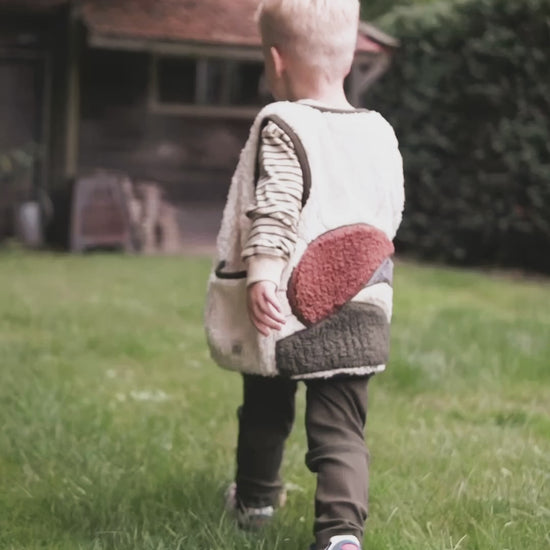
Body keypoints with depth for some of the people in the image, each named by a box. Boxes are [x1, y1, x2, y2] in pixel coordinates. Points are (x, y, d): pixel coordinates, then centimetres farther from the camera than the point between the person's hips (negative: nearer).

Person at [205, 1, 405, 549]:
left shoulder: (281, 126, -10)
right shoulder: (379, 133, 5)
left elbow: (274, 210, -23)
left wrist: (261, 274, -29)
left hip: (285, 314, -3)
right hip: (357, 317, 3)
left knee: (265, 412, 20)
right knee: (341, 431, 3)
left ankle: (255, 498, 40)